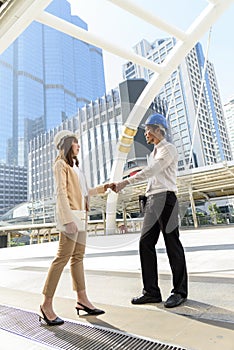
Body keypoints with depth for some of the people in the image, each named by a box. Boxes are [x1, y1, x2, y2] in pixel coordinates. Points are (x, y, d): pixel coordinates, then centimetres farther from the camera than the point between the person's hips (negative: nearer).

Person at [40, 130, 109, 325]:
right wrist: (68, 219, -21)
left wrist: (102, 189, 25)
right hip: (70, 214, -8)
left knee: (78, 257, 9)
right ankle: (47, 304, 2)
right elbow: (61, 193, -14)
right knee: (63, 257, -8)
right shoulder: (61, 164, -3)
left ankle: (82, 300, 15)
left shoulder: (75, 166, 22)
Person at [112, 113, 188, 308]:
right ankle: (151, 291, 11)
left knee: (172, 245, -1)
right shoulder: (155, 151, 24)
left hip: (165, 197, -9)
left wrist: (125, 182, -21)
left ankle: (180, 292, 12)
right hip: (152, 199, 9)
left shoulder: (168, 148, -3)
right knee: (146, 243, 3)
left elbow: (151, 171, -18)